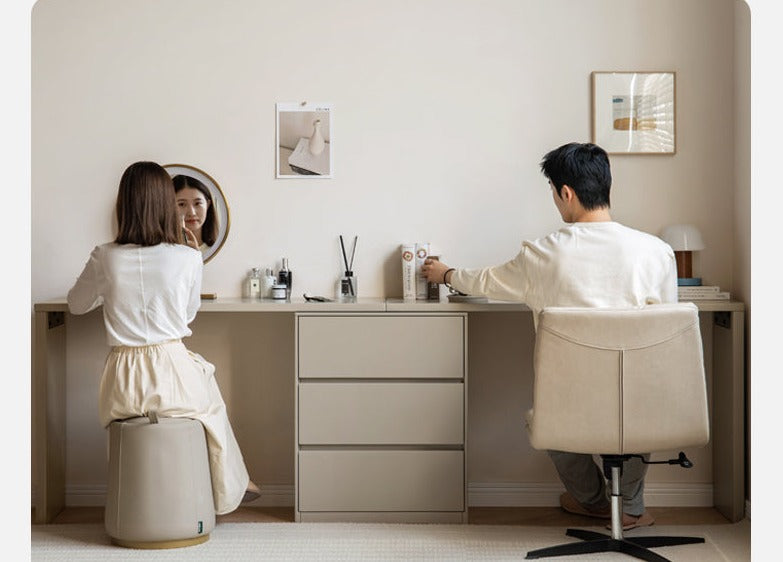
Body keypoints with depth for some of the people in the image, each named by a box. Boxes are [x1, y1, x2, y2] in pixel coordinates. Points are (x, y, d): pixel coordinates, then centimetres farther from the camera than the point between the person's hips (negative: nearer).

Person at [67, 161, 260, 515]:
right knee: (210, 392, 33)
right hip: (174, 377, -1)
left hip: (122, 390, 2)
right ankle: (228, 490, 45)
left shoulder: (105, 258, -3)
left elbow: (76, 305, 15)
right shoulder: (188, 258, -6)